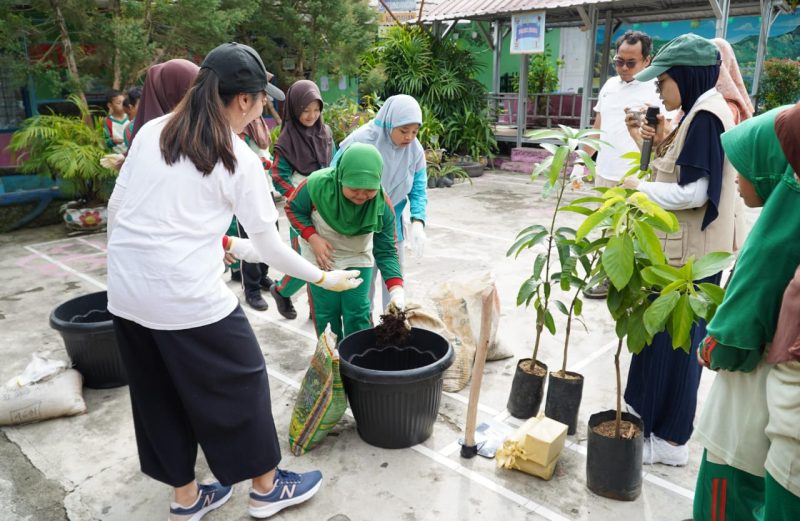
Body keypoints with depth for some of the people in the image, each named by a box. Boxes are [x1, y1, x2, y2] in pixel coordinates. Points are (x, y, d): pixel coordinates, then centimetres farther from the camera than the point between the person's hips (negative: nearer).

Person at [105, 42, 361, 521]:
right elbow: (269, 246, -5)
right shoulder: (240, 159, -8)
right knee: (240, 381, 13)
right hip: (189, 296, -6)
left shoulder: (150, 132, 7)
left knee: (159, 392, 19)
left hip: (126, 292, 7)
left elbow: (115, 207, 11)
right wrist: (323, 278, 8)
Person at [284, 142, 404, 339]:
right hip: (321, 257, -1)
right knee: (326, 313, 5)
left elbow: (386, 252, -21)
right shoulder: (317, 184, -30)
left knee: (358, 314, 2)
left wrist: (397, 289, -36)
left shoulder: (382, 206, -26)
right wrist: (313, 238, -25)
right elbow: (293, 209, -11)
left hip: (358, 259, 1)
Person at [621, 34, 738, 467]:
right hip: (687, 249, 10)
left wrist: (639, 187, -12)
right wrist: (663, 146, 2)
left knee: (672, 341, 0)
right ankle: (659, 423, 32)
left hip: (688, 255, -10)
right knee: (673, 338, 17)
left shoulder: (705, 116, -17)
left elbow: (693, 192, -23)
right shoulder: (702, 113, 13)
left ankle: (668, 440, 14)